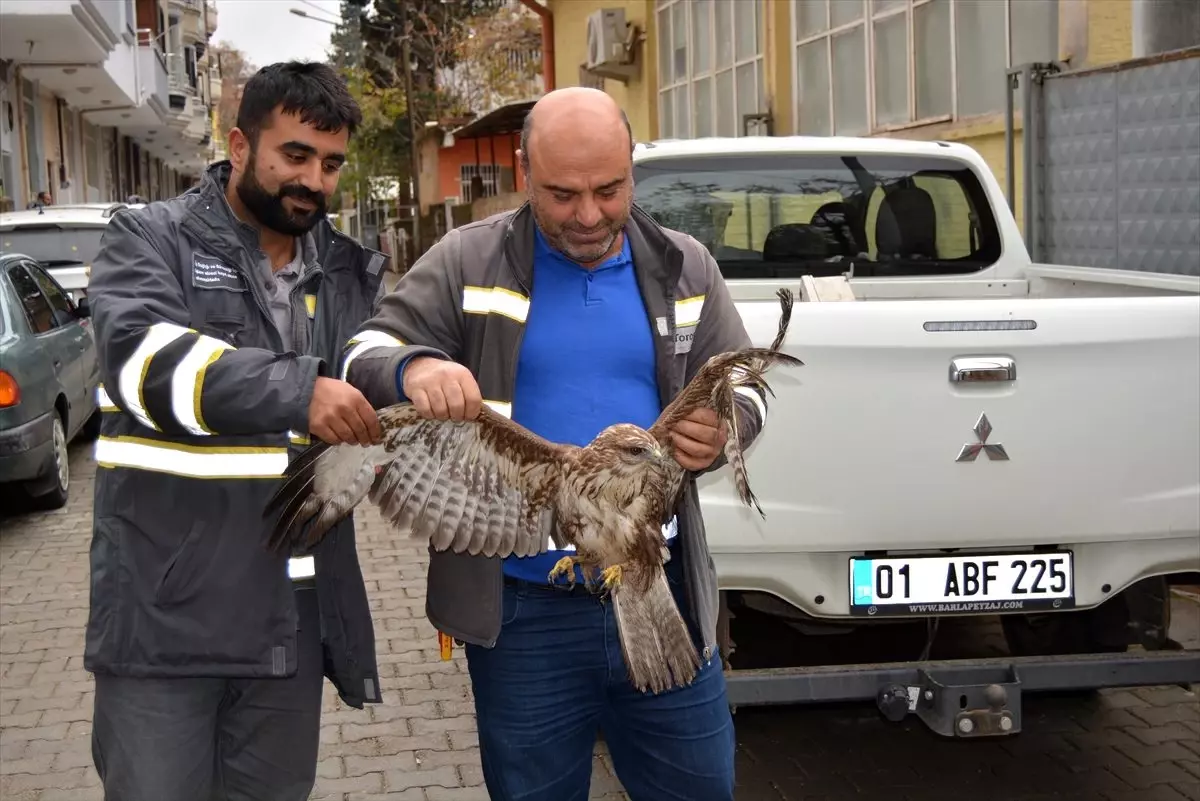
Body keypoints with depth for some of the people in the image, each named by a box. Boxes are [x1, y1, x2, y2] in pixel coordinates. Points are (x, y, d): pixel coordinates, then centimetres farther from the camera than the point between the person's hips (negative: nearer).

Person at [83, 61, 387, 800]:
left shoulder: (350, 271, 13)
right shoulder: (151, 238, -3)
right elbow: (145, 357, -21)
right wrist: (296, 391, -33)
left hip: (294, 613, 5)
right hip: (165, 607, -4)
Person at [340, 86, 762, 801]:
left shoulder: (684, 267, 6)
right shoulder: (468, 261, -3)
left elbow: (742, 387, 8)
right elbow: (368, 352, -5)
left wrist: (721, 432, -18)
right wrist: (411, 369, -30)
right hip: (523, 611, -2)